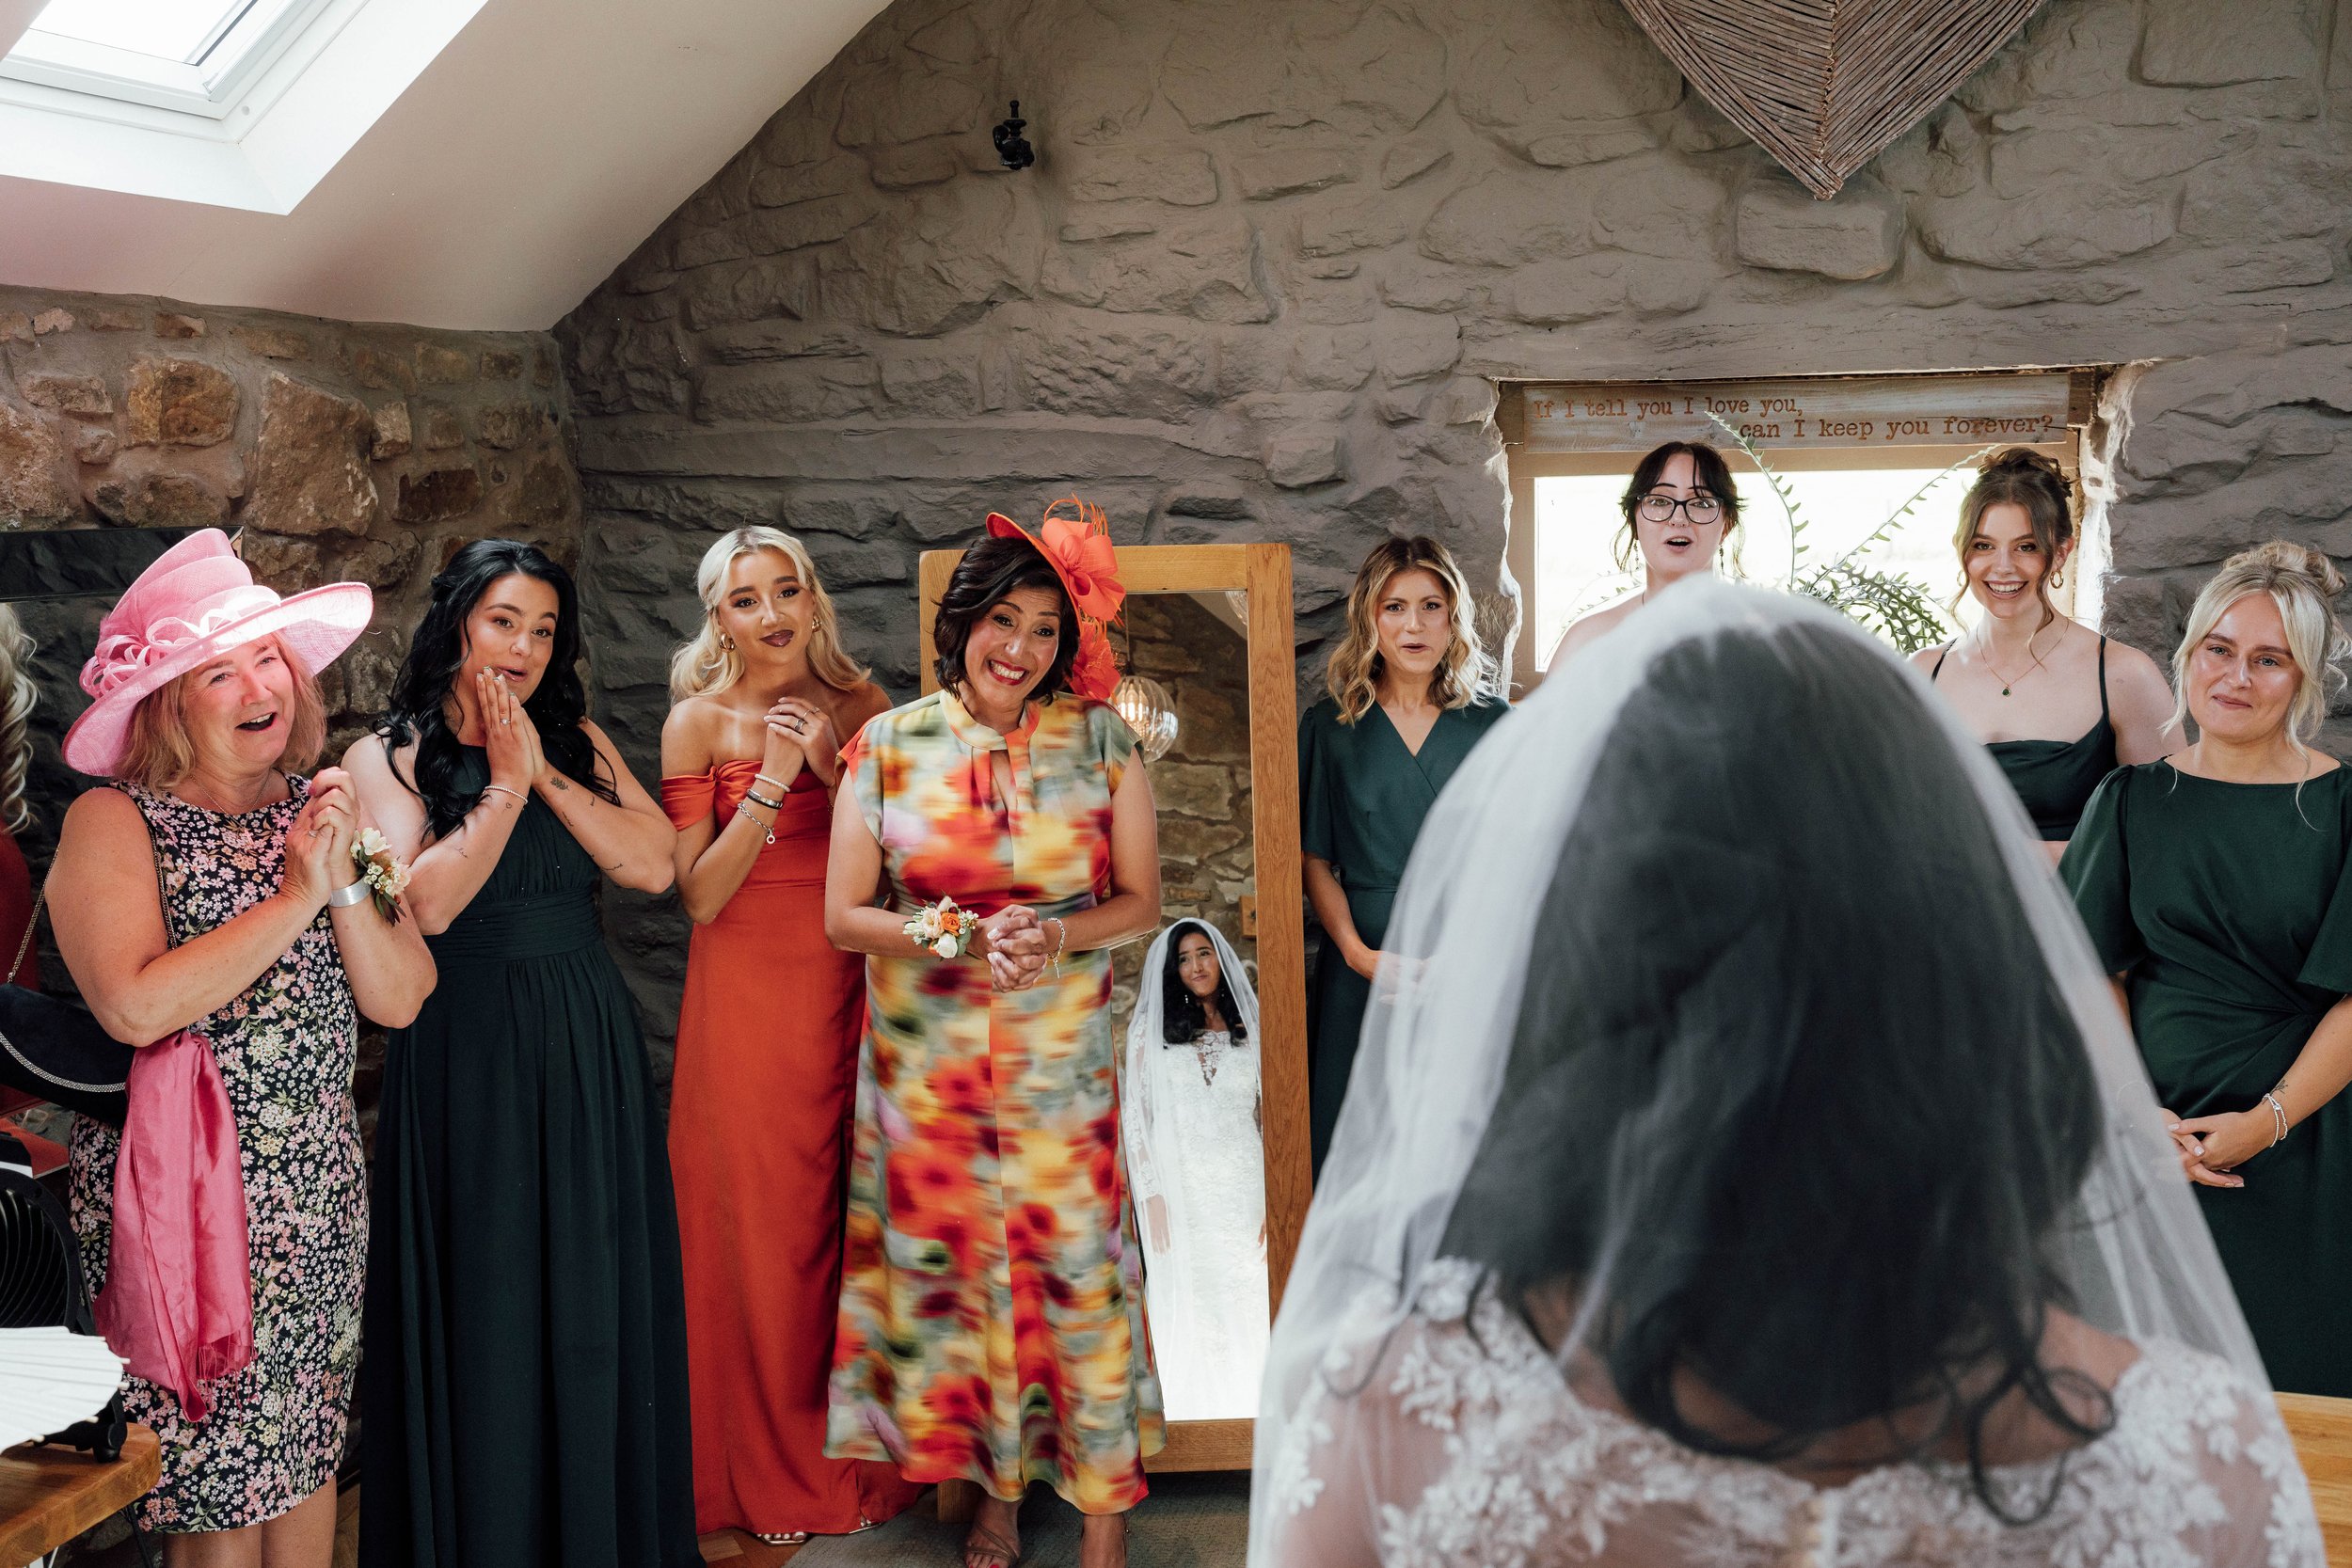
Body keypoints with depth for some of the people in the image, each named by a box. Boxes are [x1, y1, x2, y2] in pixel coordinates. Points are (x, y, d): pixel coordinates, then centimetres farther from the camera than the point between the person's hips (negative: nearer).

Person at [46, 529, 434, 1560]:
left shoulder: (319, 809, 7)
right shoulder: (113, 822, -9)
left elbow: (400, 999, 2)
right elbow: (136, 1008, -24)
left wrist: (345, 883, -14)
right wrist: (295, 897, -19)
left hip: (320, 1193, 5)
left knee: (305, 1452, 14)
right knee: (216, 1482, 3)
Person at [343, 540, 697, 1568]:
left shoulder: (577, 741, 8)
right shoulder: (387, 757, -2)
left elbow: (653, 866, -6)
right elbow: (427, 903, -16)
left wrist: (547, 772, -11)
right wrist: (505, 783, -14)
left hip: (589, 1049, 4)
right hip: (467, 1053, -3)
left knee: (593, 1302, 9)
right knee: (486, 1302, 4)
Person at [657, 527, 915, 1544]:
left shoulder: (859, 707, 6)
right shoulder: (699, 720, -3)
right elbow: (698, 895, -8)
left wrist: (830, 763, -10)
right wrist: (772, 780, -16)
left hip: (847, 992, 2)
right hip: (745, 994, -2)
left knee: (853, 1220, 5)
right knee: (758, 1224, 3)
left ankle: (857, 1455, 24)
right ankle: (774, 1479, 20)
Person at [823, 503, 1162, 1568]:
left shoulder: (1099, 741, 1)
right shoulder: (890, 745, 1)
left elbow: (1139, 901, 4)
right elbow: (843, 918, 1)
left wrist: (1057, 937, -15)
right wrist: (955, 937, -14)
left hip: (1061, 1059, -1)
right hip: (927, 1065, 1)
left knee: (1072, 1260, 0)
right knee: (952, 1262, 6)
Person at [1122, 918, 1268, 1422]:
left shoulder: (1249, 1031, 10)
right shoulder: (1150, 1031, 7)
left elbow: (1269, 1118, 8)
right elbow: (1134, 1116, 3)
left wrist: (1274, 1201, -1)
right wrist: (1152, 1196, -6)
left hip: (1243, 1190, 1)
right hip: (1181, 1194, -1)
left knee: (1248, 1306, 0)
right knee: (1191, 1311, -1)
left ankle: (1249, 1415, 7)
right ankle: (1200, 1420, 4)